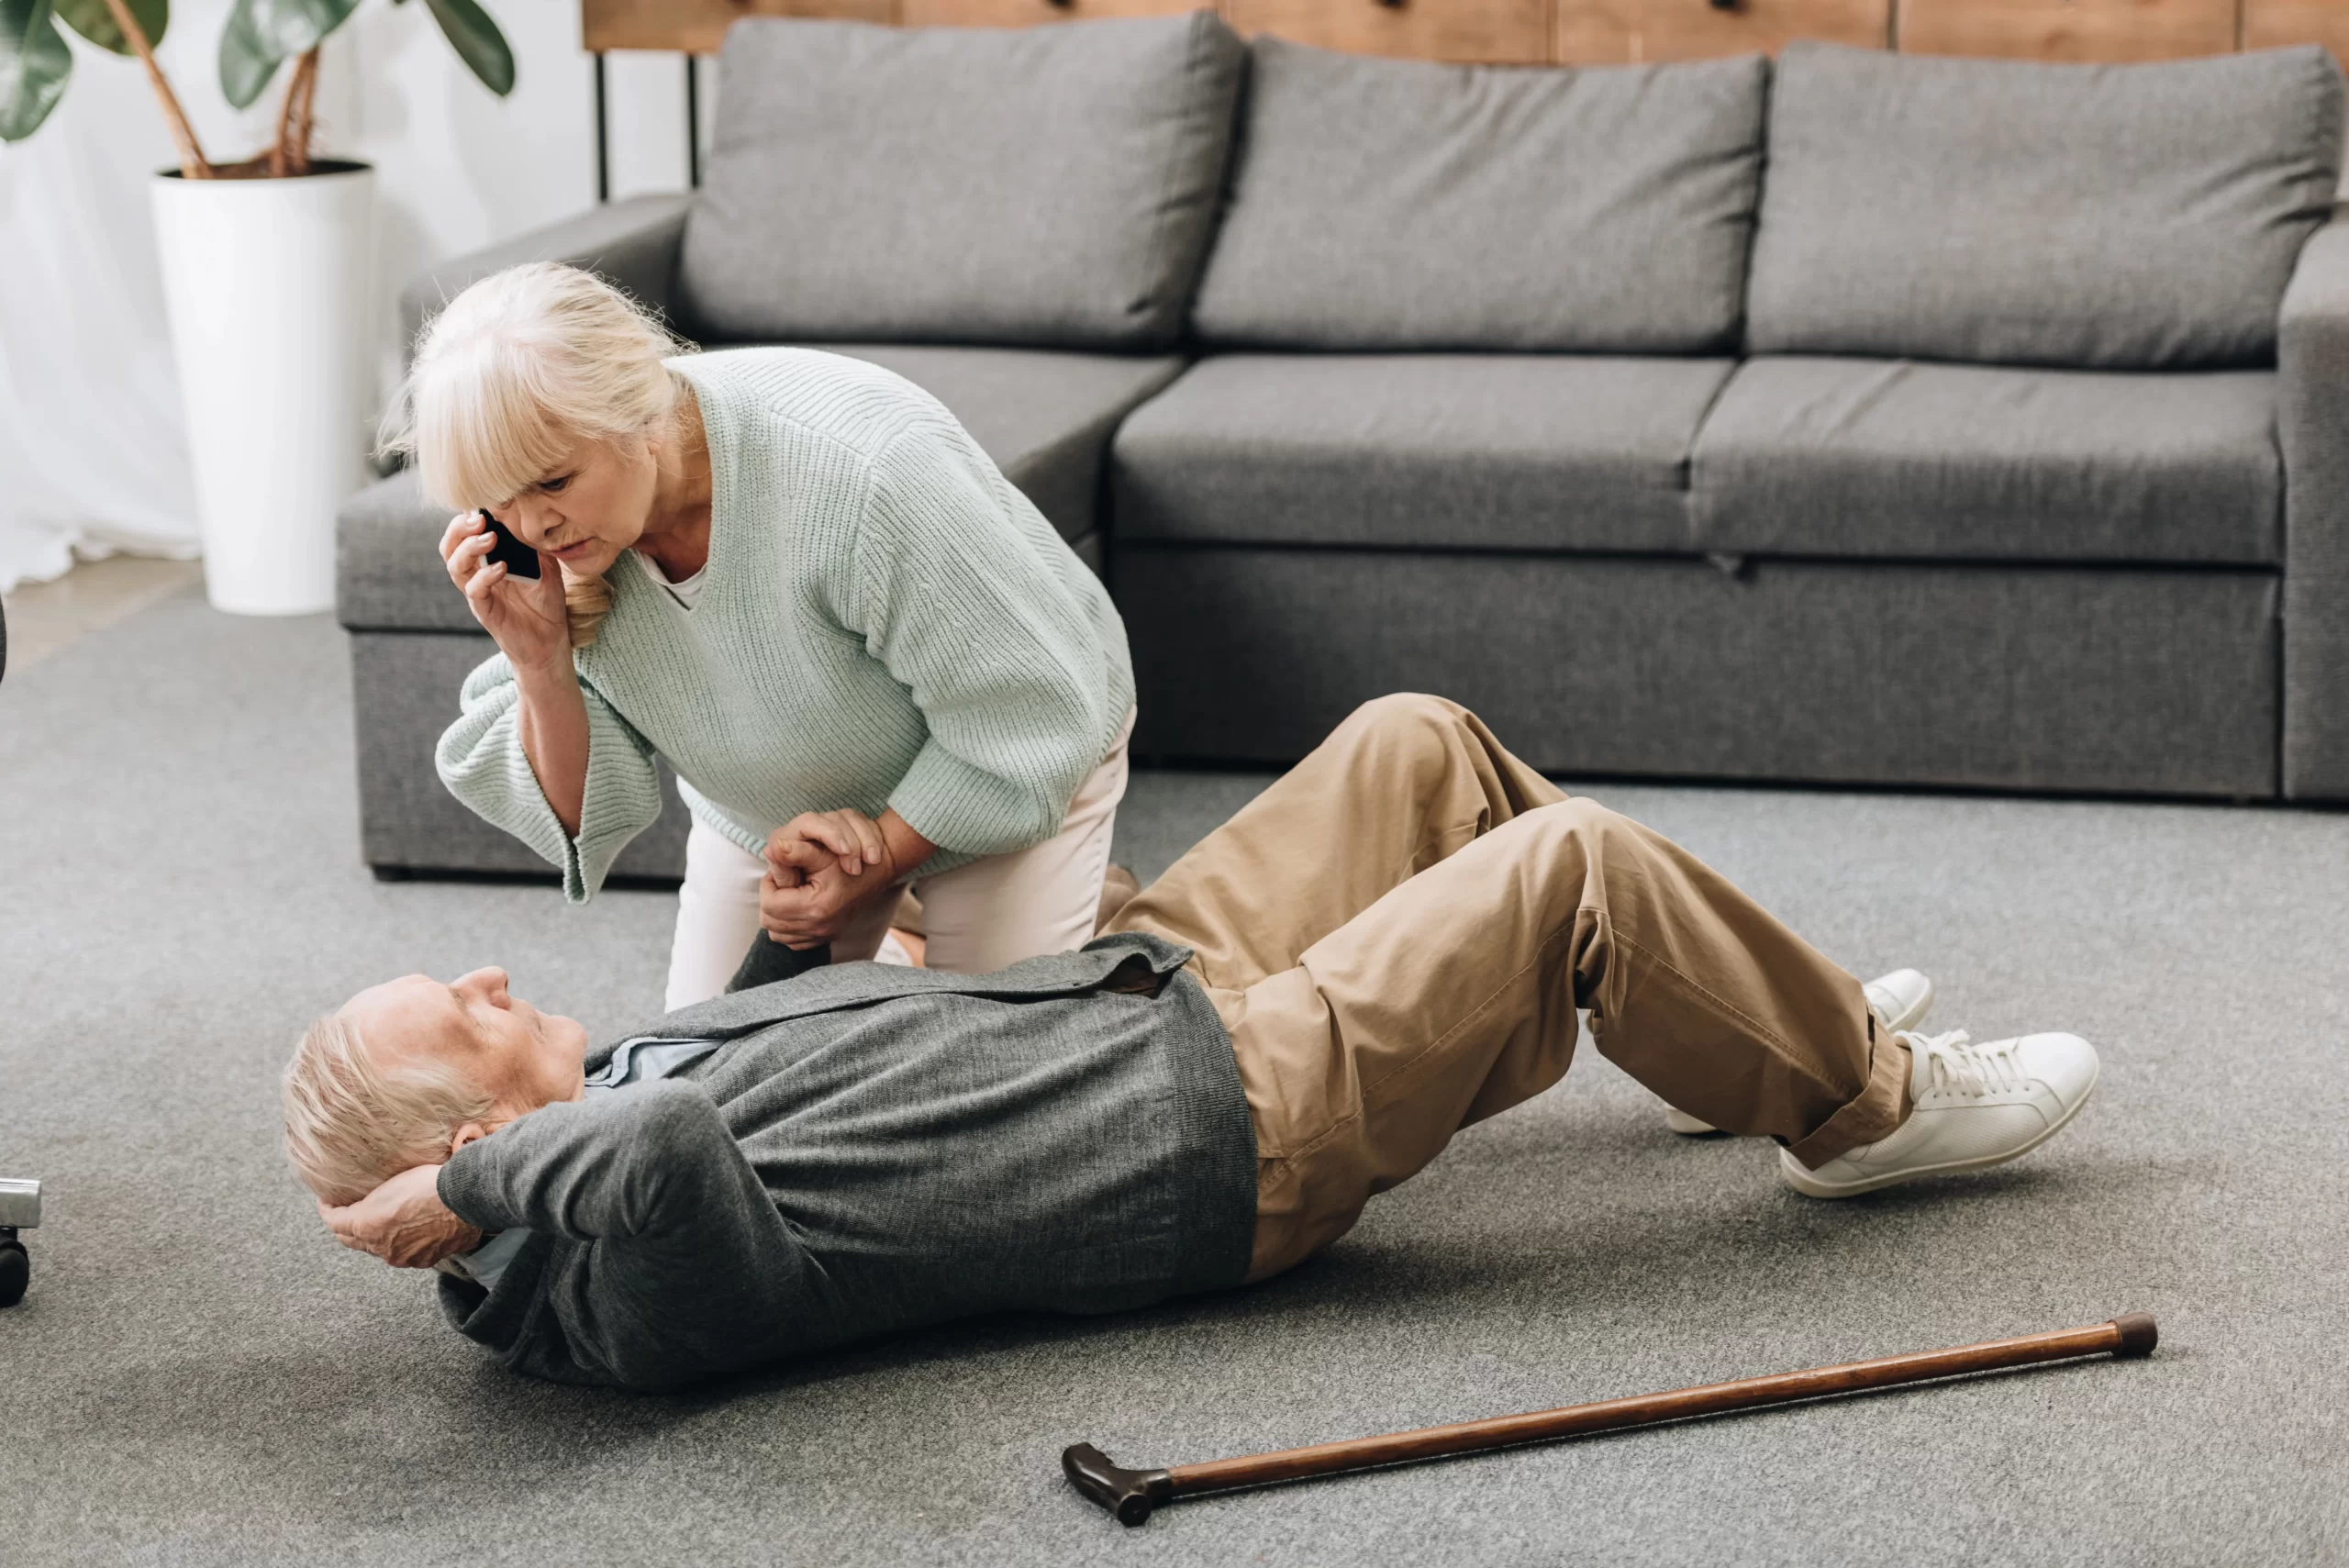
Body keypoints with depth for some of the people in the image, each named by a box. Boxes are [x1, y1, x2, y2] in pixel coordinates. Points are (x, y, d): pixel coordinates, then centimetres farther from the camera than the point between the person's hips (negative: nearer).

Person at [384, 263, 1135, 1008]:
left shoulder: (859, 473, -41)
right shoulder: (539, 541, -24)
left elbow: (1033, 723, -29)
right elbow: (585, 816, -17)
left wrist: (873, 869, -22)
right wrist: (539, 663, -34)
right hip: (765, 806, 5)